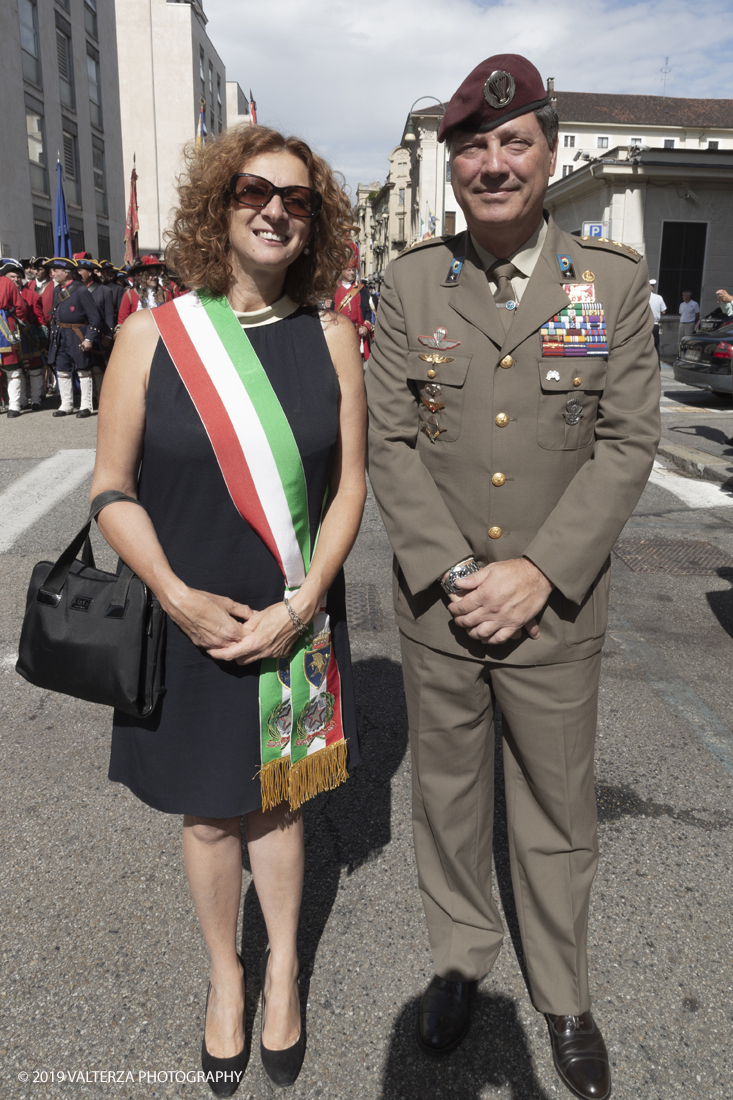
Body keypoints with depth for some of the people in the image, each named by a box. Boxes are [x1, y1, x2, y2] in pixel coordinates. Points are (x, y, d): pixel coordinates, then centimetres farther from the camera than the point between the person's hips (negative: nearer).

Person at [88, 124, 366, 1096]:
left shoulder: (330, 337, -1)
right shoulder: (152, 335, -5)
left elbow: (350, 484, -2)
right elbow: (113, 487, -4)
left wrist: (301, 604, -12)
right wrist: (180, 597, -15)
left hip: (296, 623, 1)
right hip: (186, 622, 0)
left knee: (277, 801, 17)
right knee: (209, 812, 16)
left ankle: (283, 968, 43)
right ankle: (225, 973, 43)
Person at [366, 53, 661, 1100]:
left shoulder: (614, 278, -3)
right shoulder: (410, 281, -1)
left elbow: (627, 444, -6)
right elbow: (390, 443, -3)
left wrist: (538, 574, -15)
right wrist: (451, 572, -13)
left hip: (557, 609, 0)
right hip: (436, 606, 1)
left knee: (559, 814, 15)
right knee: (448, 797, 18)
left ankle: (564, 995, 41)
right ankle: (459, 957, 44)